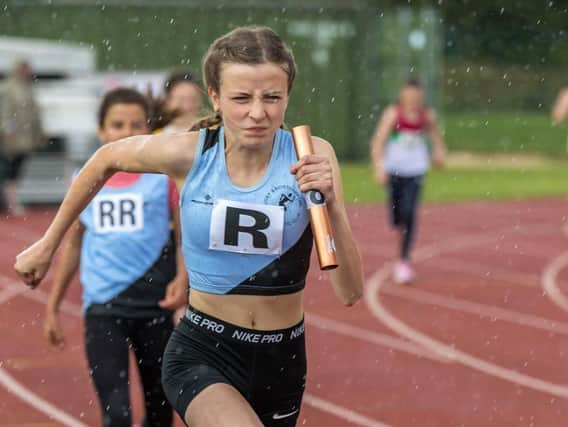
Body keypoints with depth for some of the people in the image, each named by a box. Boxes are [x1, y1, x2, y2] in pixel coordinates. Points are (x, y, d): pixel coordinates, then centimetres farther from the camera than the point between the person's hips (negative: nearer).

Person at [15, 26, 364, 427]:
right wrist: (48, 244, 17)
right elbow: (106, 160, 10)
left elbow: (350, 292, -15)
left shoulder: (311, 157, -13)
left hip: (282, 363, 2)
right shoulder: (187, 154, -12)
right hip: (201, 354, -2)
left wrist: (331, 204, -30)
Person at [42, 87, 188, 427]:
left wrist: (182, 278, -19)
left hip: (154, 306, 0)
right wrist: (53, 306, 17)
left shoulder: (164, 178, 0)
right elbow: (73, 245, 16)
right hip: (103, 309, 0)